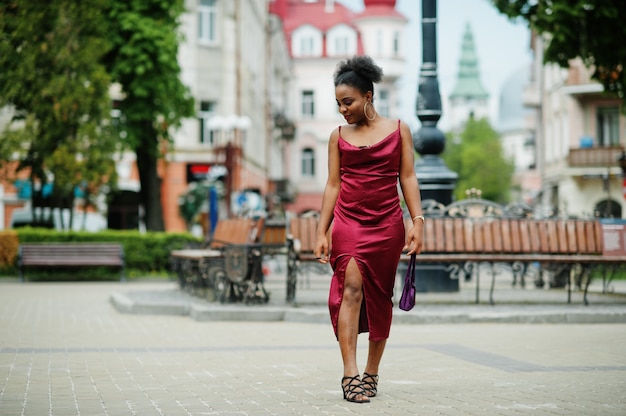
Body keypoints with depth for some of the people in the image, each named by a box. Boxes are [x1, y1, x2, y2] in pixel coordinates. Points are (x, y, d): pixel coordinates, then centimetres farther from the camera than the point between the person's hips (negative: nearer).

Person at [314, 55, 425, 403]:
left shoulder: (398, 130, 7)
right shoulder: (339, 136, 9)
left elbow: (408, 178, 5)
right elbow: (333, 184, 9)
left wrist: (418, 221, -4)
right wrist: (322, 232, 4)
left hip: (387, 224, 0)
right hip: (347, 221, 0)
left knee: (379, 299, 4)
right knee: (351, 287, -16)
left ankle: (372, 373, 16)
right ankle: (350, 374, -20)